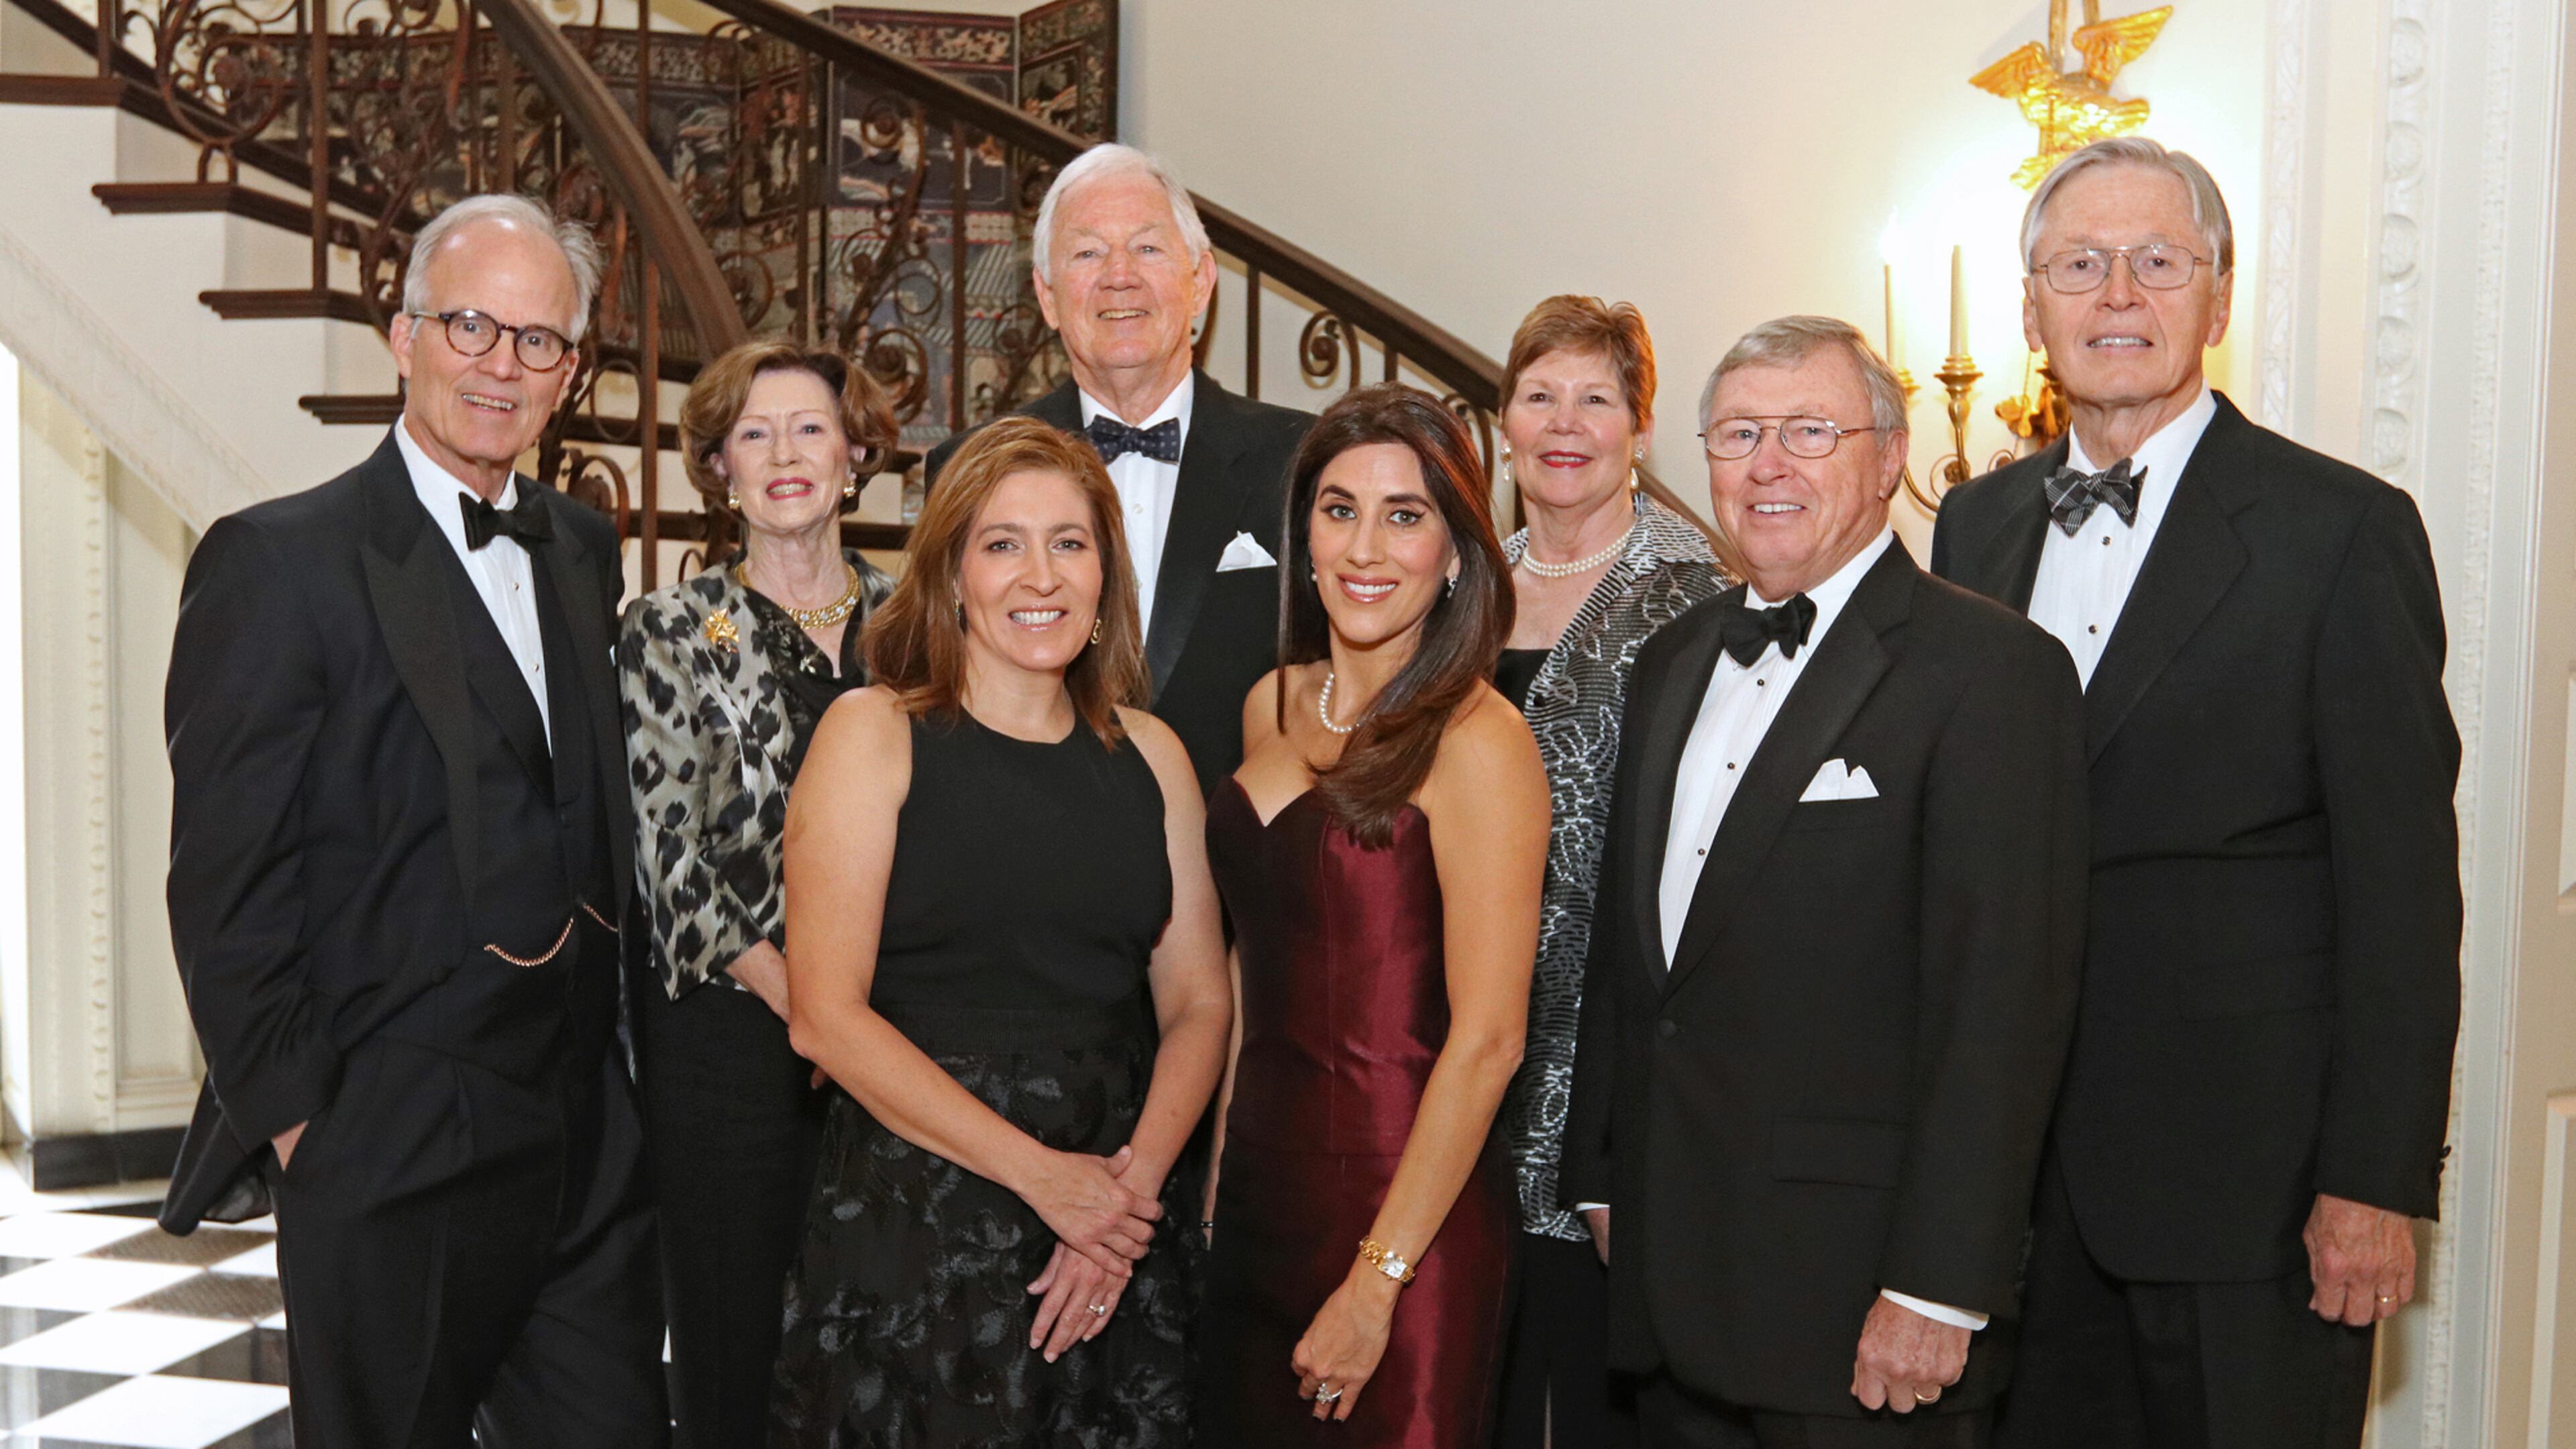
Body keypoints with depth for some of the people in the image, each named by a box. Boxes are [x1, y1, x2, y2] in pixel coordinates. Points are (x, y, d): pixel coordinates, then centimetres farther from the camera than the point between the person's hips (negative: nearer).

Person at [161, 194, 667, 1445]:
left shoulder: (582, 550, 11)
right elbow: (224, 884, -11)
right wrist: (298, 1121, -11)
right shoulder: (277, 562, -10)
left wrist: (618, 1068, 10)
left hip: (592, 1140, 6)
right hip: (393, 1153, -6)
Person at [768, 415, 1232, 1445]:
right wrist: (1040, 1173, -14)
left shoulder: (1148, 752, 9)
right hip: (912, 1230, -3)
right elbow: (824, 1016, -11)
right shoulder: (874, 732, -3)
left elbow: (1198, 1002, 7)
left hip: (1116, 1240, 4)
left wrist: (1135, 1179, -10)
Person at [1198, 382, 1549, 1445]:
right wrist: (1220, 1166, 10)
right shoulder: (1274, 706, 5)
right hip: (1257, 1187, 6)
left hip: (1401, 1208, -6)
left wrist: (1379, 1280, -17)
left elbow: (1486, 1041, -18)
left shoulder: (1478, 743, -16)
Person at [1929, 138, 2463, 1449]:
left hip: (2246, 1177, -4)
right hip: (2015, 1164, 5)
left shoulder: (2343, 529, -6)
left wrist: (2376, 1181, -12)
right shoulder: (1977, 525, 9)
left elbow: (2401, 884, -9)